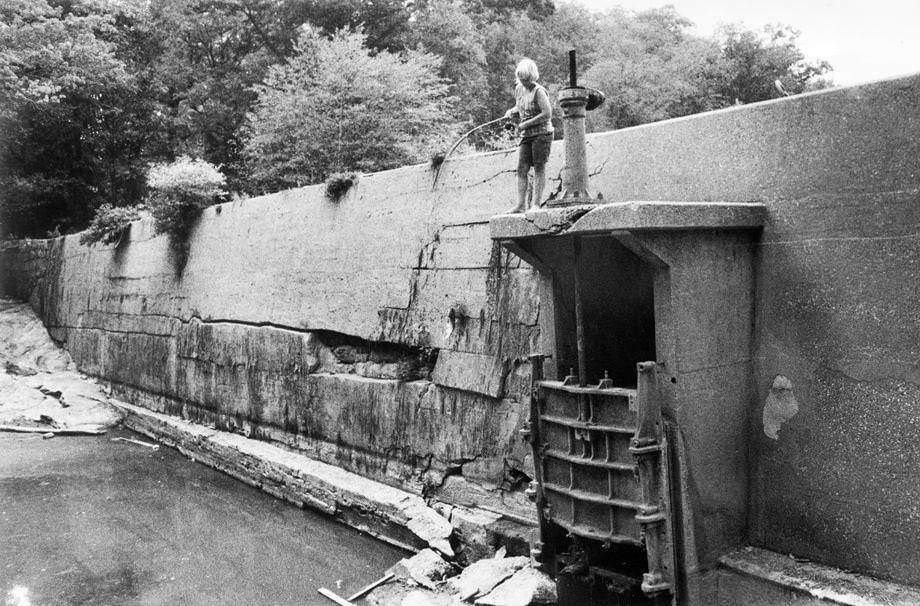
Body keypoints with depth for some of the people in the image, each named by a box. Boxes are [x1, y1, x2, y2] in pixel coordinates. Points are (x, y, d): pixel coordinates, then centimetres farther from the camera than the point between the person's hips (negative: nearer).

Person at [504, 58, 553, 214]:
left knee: (539, 168, -5)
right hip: (526, 136, 7)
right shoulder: (519, 89, 11)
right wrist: (511, 111, 7)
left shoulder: (539, 91, -12)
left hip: (542, 133, -7)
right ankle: (521, 205, -5)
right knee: (522, 169, -2)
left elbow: (547, 114, -21)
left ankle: (536, 204, -4)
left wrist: (525, 124, -18)